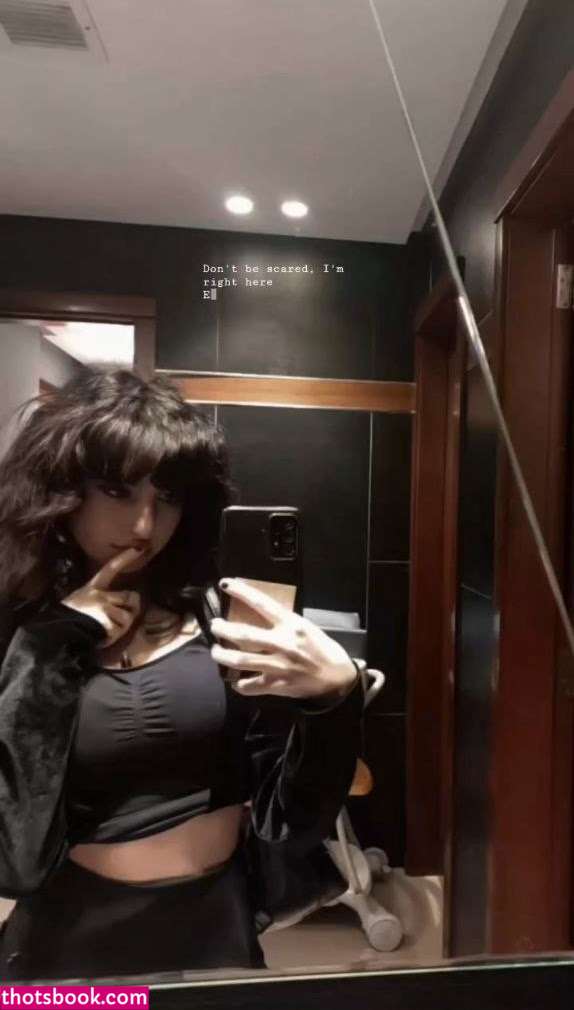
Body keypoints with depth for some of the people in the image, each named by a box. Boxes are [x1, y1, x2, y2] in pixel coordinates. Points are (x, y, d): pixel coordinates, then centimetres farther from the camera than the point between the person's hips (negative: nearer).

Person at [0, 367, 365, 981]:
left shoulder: (213, 613, -11)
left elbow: (292, 810, -9)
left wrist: (334, 694, -28)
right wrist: (51, 644, -22)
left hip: (220, 920, 2)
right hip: (80, 937, -1)